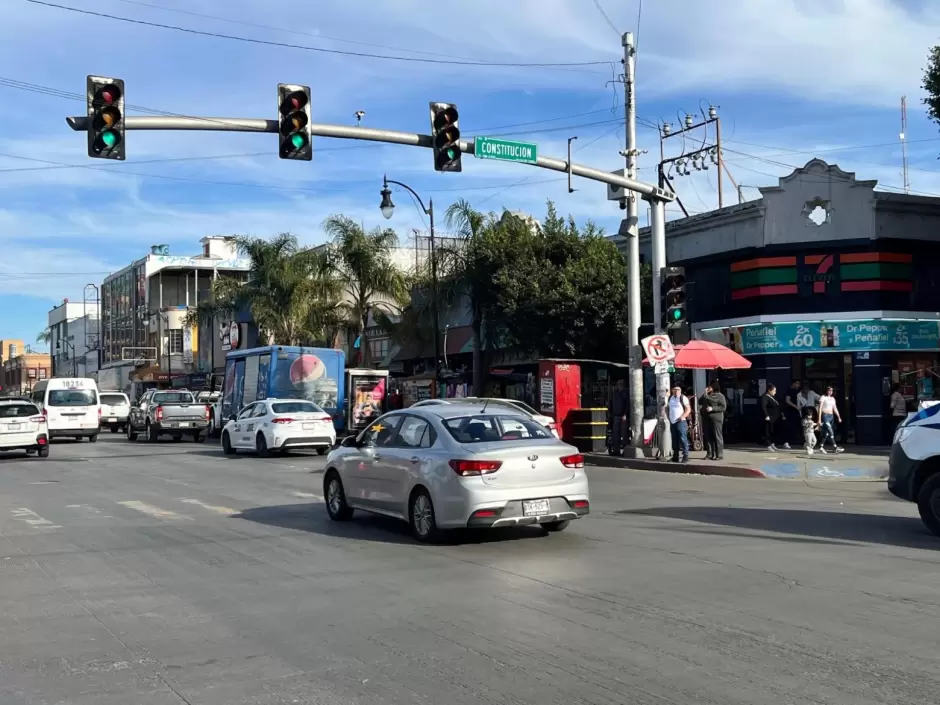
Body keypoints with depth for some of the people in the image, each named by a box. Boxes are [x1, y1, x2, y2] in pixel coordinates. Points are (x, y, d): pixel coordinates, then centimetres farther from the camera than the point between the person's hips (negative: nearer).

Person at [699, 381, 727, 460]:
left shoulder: (720, 396, -1)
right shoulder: (707, 396, 20)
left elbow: (723, 407, -9)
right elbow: (700, 402, 13)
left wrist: (712, 408, -17)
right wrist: (705, 394, 5)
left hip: (716, 418, -7)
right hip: (706, 418, 7)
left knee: (717, 436, -5)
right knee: (708, 436, 5)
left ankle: (719, 455, -3)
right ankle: (709, 454, 10)